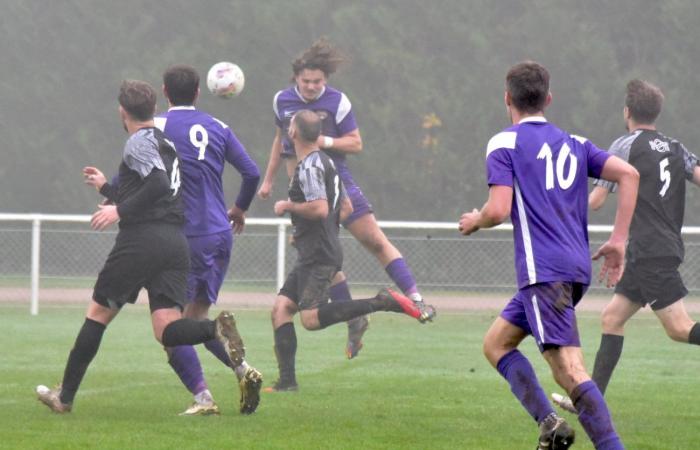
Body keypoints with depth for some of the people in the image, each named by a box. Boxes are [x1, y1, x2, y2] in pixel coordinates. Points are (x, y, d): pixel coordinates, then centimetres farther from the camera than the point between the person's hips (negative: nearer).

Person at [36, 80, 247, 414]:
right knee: (167, 330, -4)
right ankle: (217, 329, -33)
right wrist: (106, 188, 43)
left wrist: (119, 211, -15)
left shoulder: (139, 141, -3)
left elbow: (158, 185, -19)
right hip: (175, 241, 7)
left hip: (141, 240, -7)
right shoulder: (165, 142, 25)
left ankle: (65, 396, 14)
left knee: (98, 314, 7)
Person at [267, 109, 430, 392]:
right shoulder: (325, 162, 18)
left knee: (311, 318, -20)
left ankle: (382, 302, -20)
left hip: (318, 257, -10)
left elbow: (319, 209, -24)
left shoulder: (310, 167, -12)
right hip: (313, 255, 10)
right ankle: (287, 380, -1)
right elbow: (346, 208, 24)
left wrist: (288, 206, -9)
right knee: (280, 308, 5)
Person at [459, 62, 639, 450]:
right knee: (496, 343, 17)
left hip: (544, 270, -8)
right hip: (577, 267, 8)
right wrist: (618, 240, 9)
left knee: (570, 371, -13)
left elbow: (498, 210, -13)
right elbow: (628, 174, 6)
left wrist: (474, 222, 10)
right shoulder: (573, 143, 17)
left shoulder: (504, 144, -2)